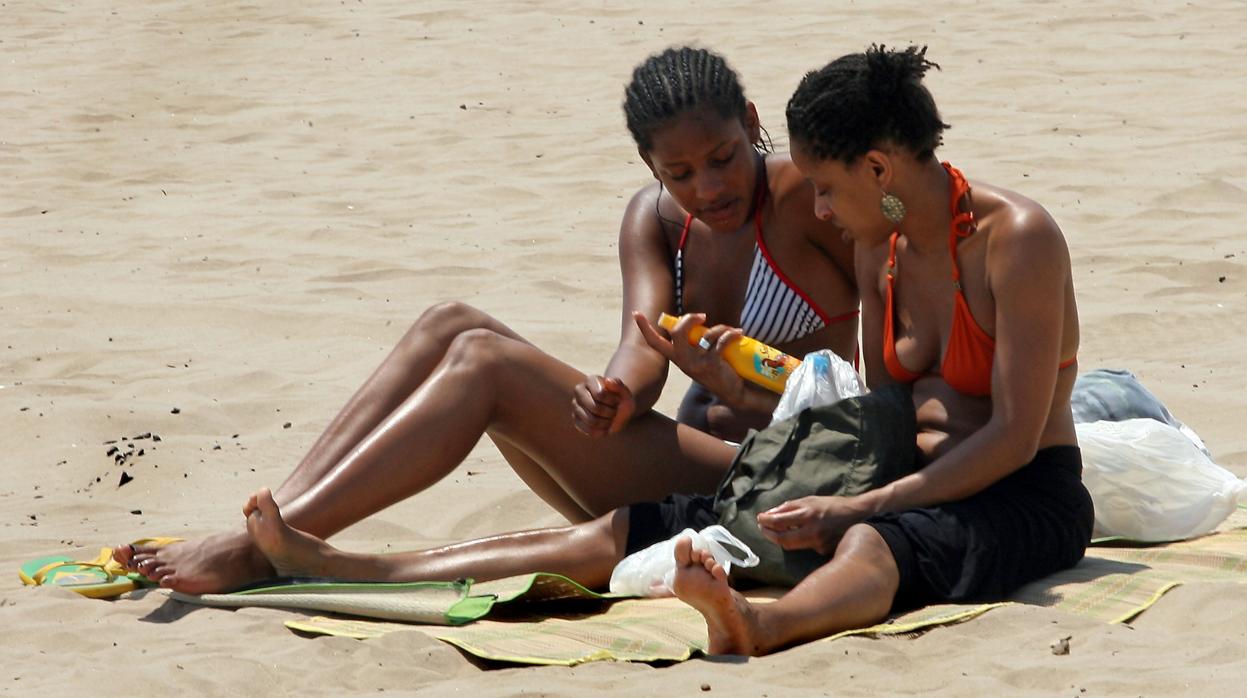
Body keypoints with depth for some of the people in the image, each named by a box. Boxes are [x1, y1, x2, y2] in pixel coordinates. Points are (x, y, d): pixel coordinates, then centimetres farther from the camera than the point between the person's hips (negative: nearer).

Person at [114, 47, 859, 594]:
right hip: (687, 465, 7)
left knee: (485, 361, -20)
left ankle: (263, 550, -26)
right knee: (451, 326, -6)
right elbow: (642, 350, -5)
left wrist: (740, 386, -27)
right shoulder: (655, 219, 12)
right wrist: (615, 396, -30)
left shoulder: (809, 197, -6)